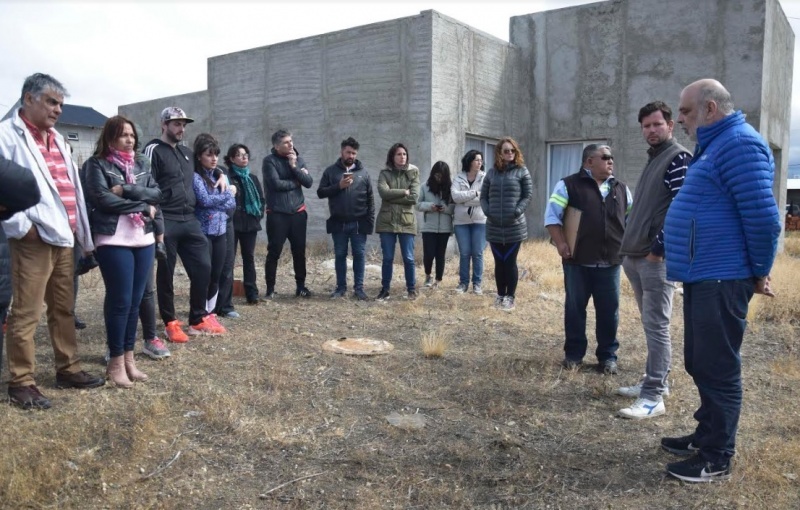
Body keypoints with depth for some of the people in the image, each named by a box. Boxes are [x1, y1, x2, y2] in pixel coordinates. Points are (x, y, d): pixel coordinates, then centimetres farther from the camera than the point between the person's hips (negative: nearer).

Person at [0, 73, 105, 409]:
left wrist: (81, 231, 16)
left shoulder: (56, 138, 19)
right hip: (33, 240, -8)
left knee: (63, 309, 14)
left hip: (62, 237, 8)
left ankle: (67, 369, 24)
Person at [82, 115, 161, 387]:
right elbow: (102, 198, -13)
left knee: (135, 300, 9)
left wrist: (126, 190, -11)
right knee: (120, 300, -3)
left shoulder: (141, 163, 16)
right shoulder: (97, 164, 0)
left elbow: (156, 193, 4)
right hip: (113, 240, -5)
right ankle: (115, 361, 8)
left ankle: (129, 356, 19)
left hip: (144, 239, 5)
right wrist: (143, 207, -8)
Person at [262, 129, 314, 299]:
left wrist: (294, 166, -12)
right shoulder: (270, 161, -6)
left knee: (299, 251, 8)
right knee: (274, 252, 0)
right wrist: (296, 182, -5)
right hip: (277, 214, -4)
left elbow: (309, 182, -2)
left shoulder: (298, 160, 9)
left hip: (298, 212, 4)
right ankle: (270, 288, 11)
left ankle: (300, 286, 21)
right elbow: (276, 184, -18)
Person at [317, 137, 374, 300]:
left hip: (359, 223, 0)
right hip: (338, 223, 0)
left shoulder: (363, 173, 6)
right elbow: (320, 192, -1)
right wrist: (339, 186, -15)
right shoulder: (331, 171, 4)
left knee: (359, 255, 4)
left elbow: (370, 199, 5)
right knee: (340, 255, 8)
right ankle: (341, 287, 20)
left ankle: (359, 287, 14)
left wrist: (370, 222, -2)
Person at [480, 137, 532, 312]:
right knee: (499, 263, 10)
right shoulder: (492, 172, 9)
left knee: (510, 262, 1)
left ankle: (510, 296, 11)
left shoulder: (522, 171, 1)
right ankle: (500, 294, 22)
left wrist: (516, 212, -14)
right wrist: (487, 211, -4)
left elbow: (528, 195, -2)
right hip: (494, 227, 3)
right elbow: (483, 195, 12)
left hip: (514, 227, -3)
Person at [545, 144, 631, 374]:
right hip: (578, 262, -3)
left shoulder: (621, 188, 12)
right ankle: (573, 353, 20)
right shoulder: (569, 185, -2)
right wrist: (561, 245, -12)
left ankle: (608, 356, 20)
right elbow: (552, 216, -5)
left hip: (610, 263, 3)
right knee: (575, 308, 7)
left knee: (609, 311, 7)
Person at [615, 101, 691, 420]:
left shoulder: (679, 159, -8)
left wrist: (659, 248, -19)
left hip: (657, 258, -9)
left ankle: (654, 397, -5)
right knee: (650, 324, 15)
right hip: (636, 257, 9)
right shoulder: (653, 160, 20)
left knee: (656, 326, -8)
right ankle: (655, 381, 24)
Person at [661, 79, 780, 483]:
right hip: (703, 276, 10)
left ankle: (717, 458, 11)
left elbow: (762, 215, -22)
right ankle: (707, 436, 32)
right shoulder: (716, 145, 18)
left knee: (717, 369, -1)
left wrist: (760, 272, -12)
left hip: (721, 279, -10)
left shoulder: (739, 143, -16)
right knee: (701, 364, 18)